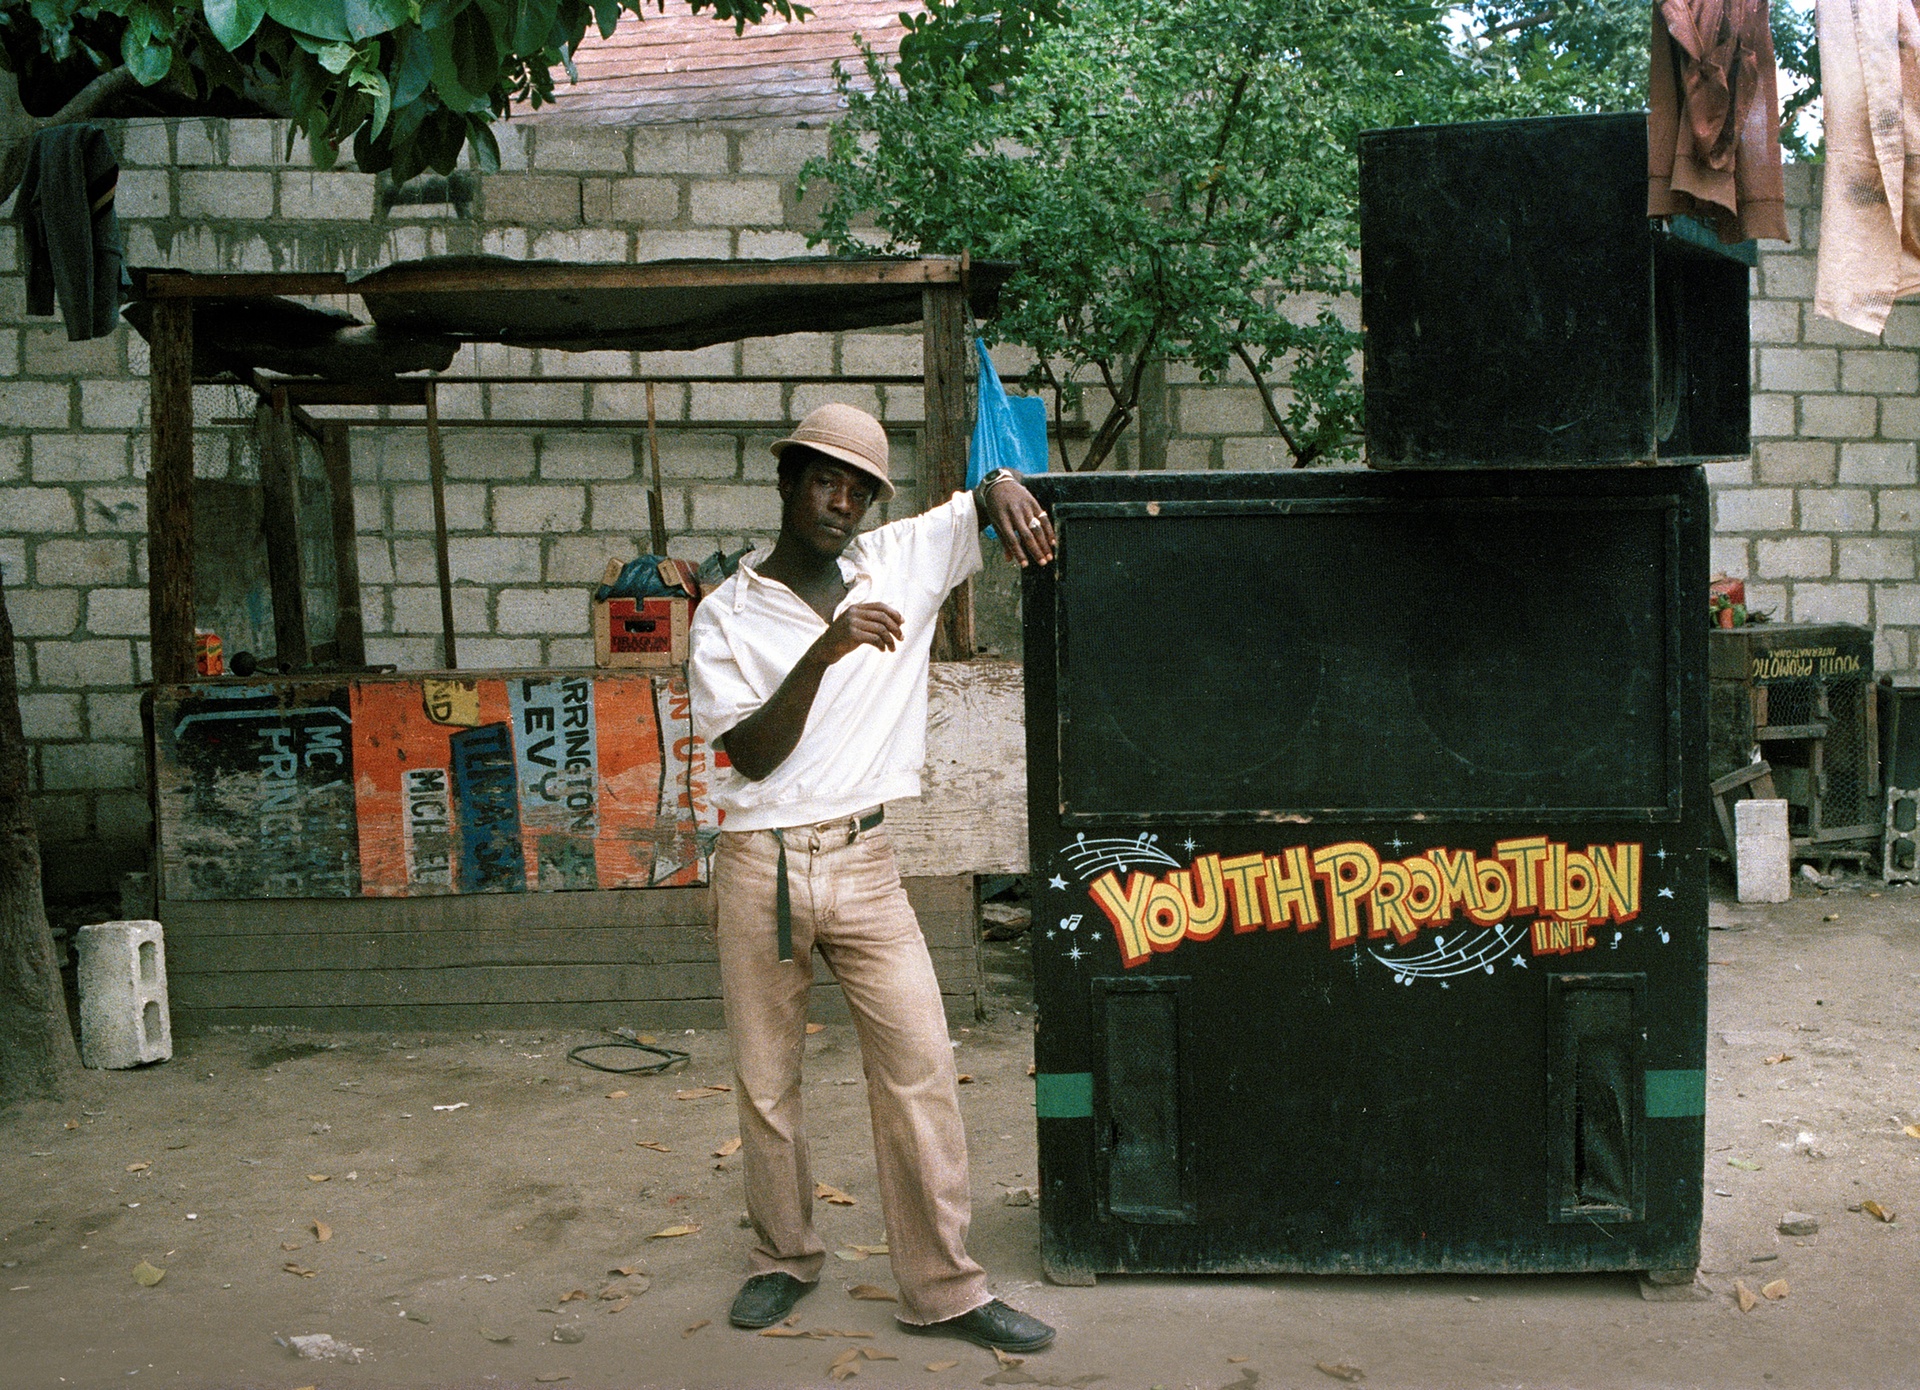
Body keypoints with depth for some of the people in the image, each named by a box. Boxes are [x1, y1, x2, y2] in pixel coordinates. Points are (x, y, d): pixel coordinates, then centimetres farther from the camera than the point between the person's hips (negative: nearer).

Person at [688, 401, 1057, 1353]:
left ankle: (942, 1287, 5)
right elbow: (750, 755, -11)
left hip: (862, 861, 1)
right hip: (759, 868, -1)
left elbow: (989, 499, 12)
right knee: (765, 1081, 9)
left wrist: (1001, 489, -14)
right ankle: (785, 1259, 29)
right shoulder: (728, 615, 0)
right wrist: (825, 648, -23)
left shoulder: (901, 563, 6)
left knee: (919, 1067, -5)